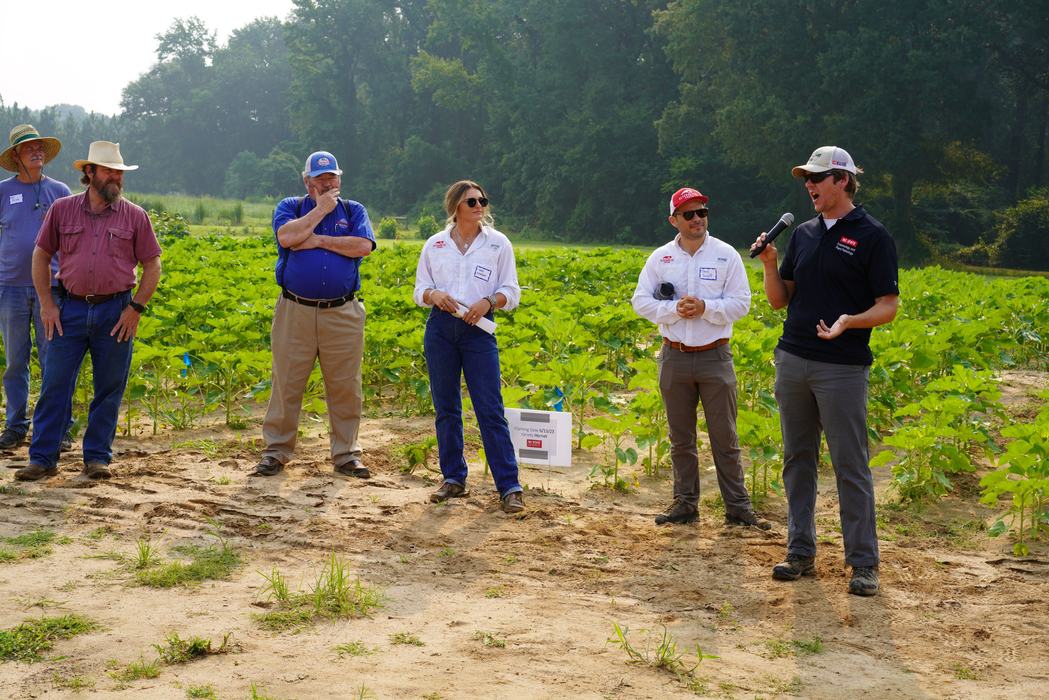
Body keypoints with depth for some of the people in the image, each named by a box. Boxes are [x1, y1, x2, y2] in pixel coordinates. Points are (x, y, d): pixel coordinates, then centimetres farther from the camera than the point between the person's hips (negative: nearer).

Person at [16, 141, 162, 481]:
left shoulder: (135, 216, 4)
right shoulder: (62, 209, 5)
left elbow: (152, 266, 6)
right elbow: (41, 255, 10)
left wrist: (136, 307, -3)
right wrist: (46, 303, 3)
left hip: (116, 312, 0)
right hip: (70, 309, 0)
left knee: (109, 389, 5)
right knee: (54, 385, 0)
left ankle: (97, 457, 17)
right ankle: (42, 458, 8)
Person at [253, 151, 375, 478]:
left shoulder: (353, 211, 13)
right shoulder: (290, 207, 11)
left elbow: (363, 246, -7)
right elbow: (287, 236, -12)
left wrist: (318, 240, -7)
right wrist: (321, 209, -5)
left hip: (342, 314, 1)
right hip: (295, 312, -1)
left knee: (345, 387, 4)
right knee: (286, 385, 2)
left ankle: (346, 454, 14)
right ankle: (276, 452, 12)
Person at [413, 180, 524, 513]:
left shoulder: (498, 243, 4)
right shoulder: (435, 244, 8)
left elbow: (511, 292, 4)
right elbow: (419, 289, 12)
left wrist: (487, 302, -16)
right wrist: (434, 295, -11)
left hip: (479, 328, -2)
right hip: (440, 327, 2)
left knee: (490, 408, -6)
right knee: (445, 407, 7)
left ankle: (509, 486, -3)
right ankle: (453, 479, 19)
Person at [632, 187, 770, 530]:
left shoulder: (726, 254, 0)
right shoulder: (660, 257, 4)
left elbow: (741, 303, -4)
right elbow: (641, 301, 1)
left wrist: (705, 307, -18)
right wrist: (673, 309, -15)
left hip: (714, 356, -2)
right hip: (674, 357, 2)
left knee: (725, 437, 2)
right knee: (681, 438, 11)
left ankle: (738, 507, 8)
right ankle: (685, 502, 21)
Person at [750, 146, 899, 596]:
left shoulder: (872, 237, -4)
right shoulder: (804, 234, 14)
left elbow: (888, 306, -7)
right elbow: (779, 300, 15)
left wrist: (850, 321, -25)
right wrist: (769, 264, -3)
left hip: (843, 368, -6)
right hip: (793, 361, 6)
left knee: (851, 466, -2)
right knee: (798, 460, 10)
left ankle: (863, 563, 6)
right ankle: (801, 553, 19)